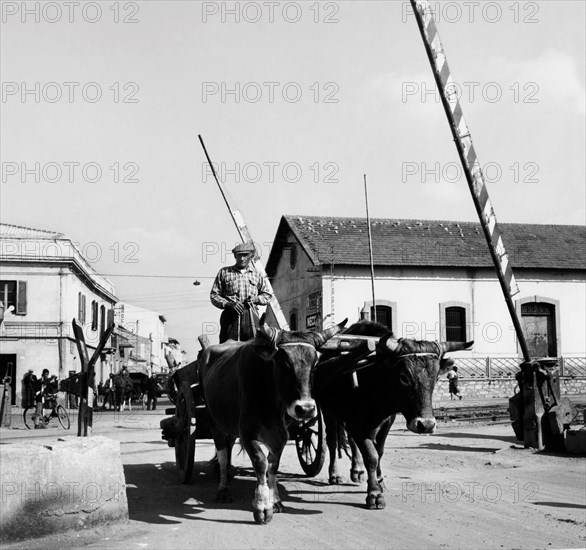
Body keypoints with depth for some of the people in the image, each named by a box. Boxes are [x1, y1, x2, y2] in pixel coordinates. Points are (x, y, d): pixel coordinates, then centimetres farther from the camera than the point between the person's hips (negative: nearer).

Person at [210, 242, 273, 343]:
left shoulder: (258, 275, 17)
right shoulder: (224, 272, 12)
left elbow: (268, 294, 20)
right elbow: (214, 295, 10)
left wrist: (256, 299, -2)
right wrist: (229, 304, -8)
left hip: (251, 315, 1)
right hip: (230, 315, -1)